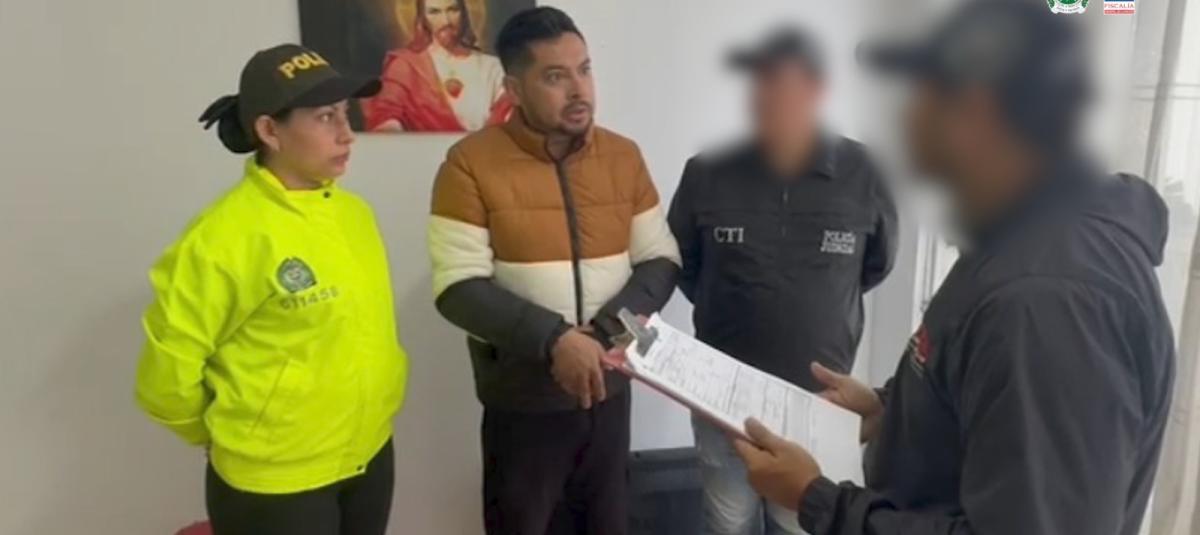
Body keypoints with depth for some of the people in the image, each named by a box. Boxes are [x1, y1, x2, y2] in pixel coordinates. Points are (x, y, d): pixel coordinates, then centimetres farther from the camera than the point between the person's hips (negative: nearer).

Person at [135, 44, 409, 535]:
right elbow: (168, 367, -12)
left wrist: (368, 424, 16)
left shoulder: (354, 212, 0)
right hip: (275, 481, -6)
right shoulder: (227, 235, -19)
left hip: (370, 455, 6)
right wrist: (227, 437, 3)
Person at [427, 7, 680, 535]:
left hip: (608, 390, 4)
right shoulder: (471, 163, -11)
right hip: (522, 400, -3)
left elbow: (660, 261, 1)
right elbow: (458, 289, -15)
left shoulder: (623, 156, 0)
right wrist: (553, 341, -26)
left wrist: (605, 333, -16)